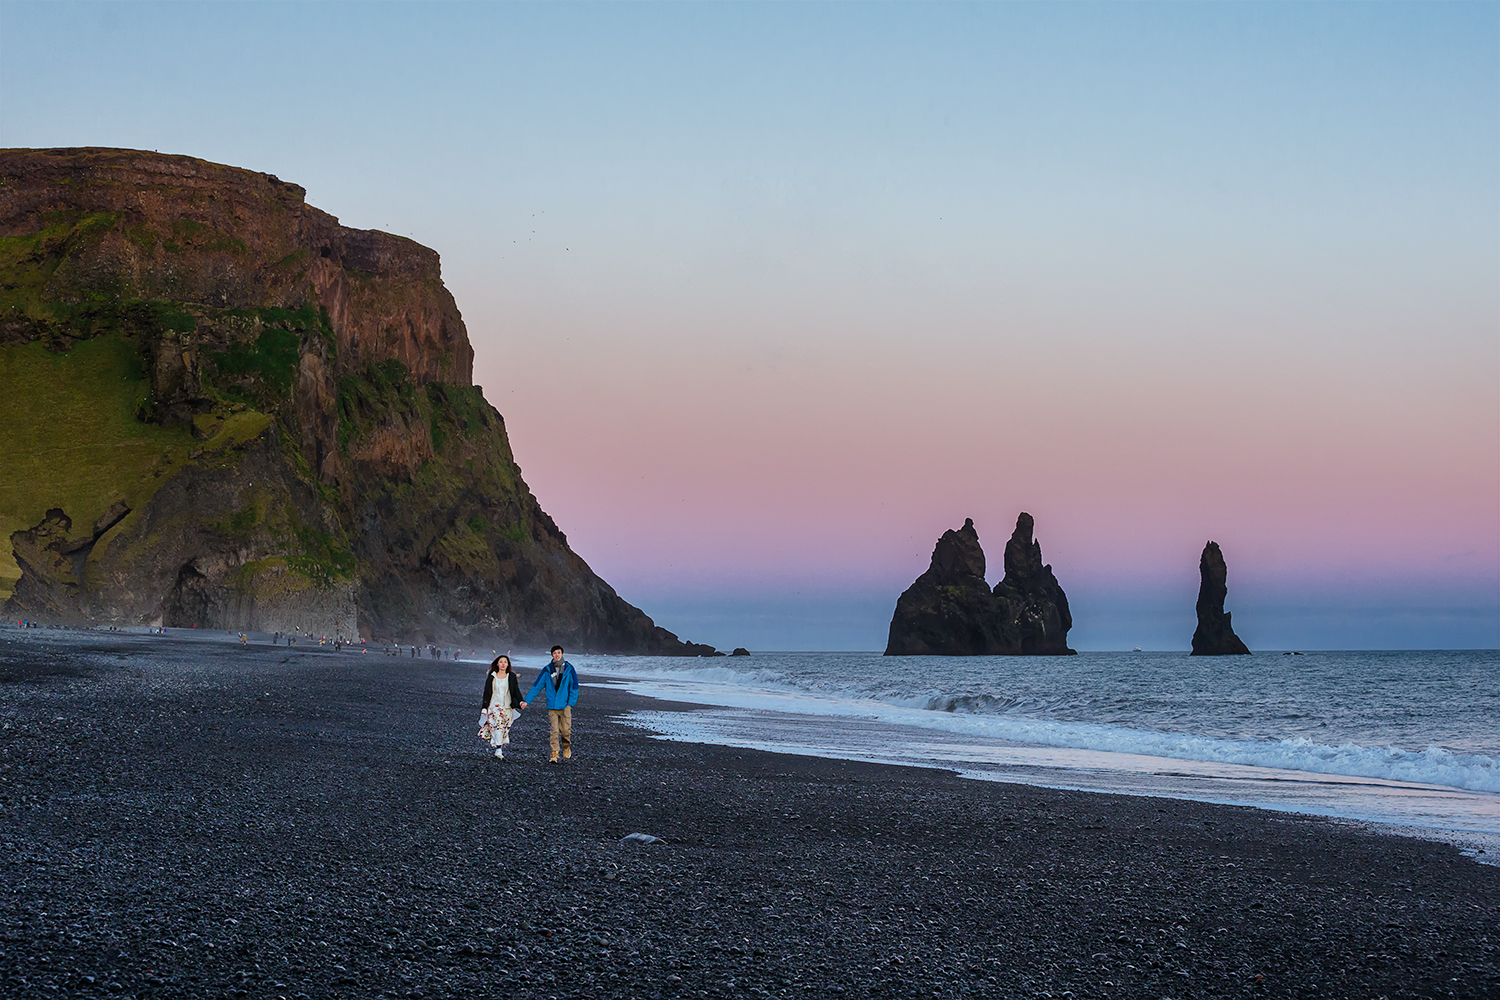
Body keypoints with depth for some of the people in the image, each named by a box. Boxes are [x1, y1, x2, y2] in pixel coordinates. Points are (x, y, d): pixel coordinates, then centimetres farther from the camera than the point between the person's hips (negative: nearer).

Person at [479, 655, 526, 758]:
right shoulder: (492, 677, 8)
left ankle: (501, 748, 9)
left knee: (504, 728, -2)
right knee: (496, 723, -20)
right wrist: (484, 707, 5)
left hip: (507, 706, 1)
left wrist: (521, 702, -12)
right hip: (494, 705, -1)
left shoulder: (512, 677, 8)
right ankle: (498, 748, -26)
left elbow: (516, 691, 5)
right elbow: (487, 693, 10)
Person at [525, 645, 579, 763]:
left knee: (566, 730, -1)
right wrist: (527, 700, 5)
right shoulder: (547, 670, 5)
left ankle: (566, 747, 27)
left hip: (565, 705, -1)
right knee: (554, 730, -6)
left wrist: (571, 703, -5)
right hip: (552, 706, 1)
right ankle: (554, 754, -6)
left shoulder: (569, 669, 3)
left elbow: (574, 686, 4)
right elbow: (537, 686, 8)